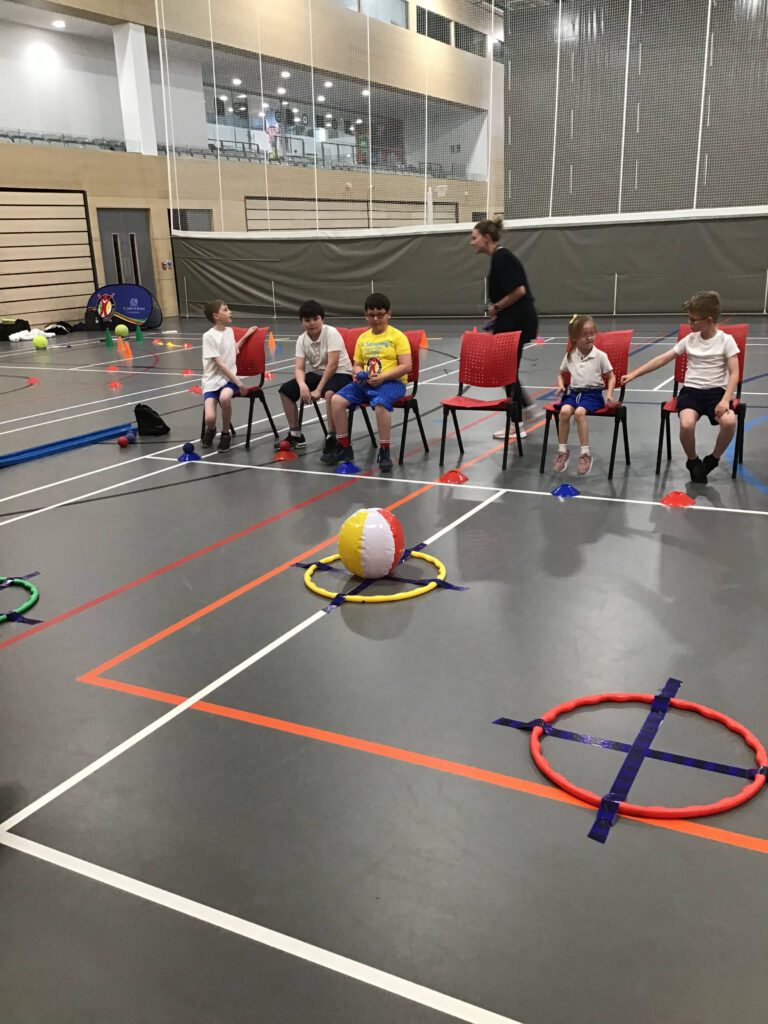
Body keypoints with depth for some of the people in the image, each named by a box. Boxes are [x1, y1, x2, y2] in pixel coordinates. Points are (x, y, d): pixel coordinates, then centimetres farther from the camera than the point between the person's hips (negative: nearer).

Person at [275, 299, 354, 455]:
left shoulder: (331, 333, -20)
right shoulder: (302, 339, -4)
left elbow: (332, 365, -25)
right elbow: (299, 368, -9)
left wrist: (318, 390, -26)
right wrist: (302, 385, -31)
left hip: (340, 373, -7)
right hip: (317, 373, 7)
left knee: (330, 393, -39)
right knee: (286, 390, -4)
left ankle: (331, 437, -26)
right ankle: (295, 434, 7)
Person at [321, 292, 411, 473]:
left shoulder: (397, 336, -2)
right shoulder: (362, 338, 15)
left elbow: (406, 366, -10)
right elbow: (357, 364, 21)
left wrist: (382, 377, -20)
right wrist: (358, 373, -4)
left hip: (391, 381, -6)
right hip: (365, 382, 6)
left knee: (380, 404, -38)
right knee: (337, 400, -16)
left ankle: (384, 452, -24)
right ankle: (344, 447, -4)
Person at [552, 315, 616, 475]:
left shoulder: (600, 355, -3)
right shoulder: (570, 355, 6)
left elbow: (612, 377, 2)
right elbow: (561, 373, 22)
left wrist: (609, 394, -13)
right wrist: (561, 385, 2)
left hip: (592, 393, -3)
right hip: (573, 392, 3)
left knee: (579, 412, -32)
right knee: (564, 411, -27)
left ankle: (585, 453, -21)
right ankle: (562, 451, -12)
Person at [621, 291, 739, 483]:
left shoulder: (726, 340, 0)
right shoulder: (690, 339, 8)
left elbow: (734, 373, -5)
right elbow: (662, 359, 12)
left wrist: (726, 400, -20)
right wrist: (634, 374, 8)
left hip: (716, 391, -1)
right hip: (691, 390, 2)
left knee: (729, 421, -34)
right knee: (686, 424, -32)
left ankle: (712, 460, -4)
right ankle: (693, 461, 0)